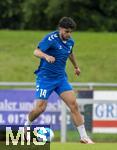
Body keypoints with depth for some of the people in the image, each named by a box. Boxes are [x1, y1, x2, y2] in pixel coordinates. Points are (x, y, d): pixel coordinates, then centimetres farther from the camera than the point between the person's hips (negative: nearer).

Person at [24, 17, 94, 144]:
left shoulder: (70, 41, 6)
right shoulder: (51, 38, -16)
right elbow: (36, 52, -25)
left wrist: (76, 67, 44)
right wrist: (46, 56, -46)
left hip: (61, 78, 5)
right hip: (45, 77, -5)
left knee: (74, 105, -7)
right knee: (40, 108, -11)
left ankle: (84, 137, -5)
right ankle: (27, 125, 21)